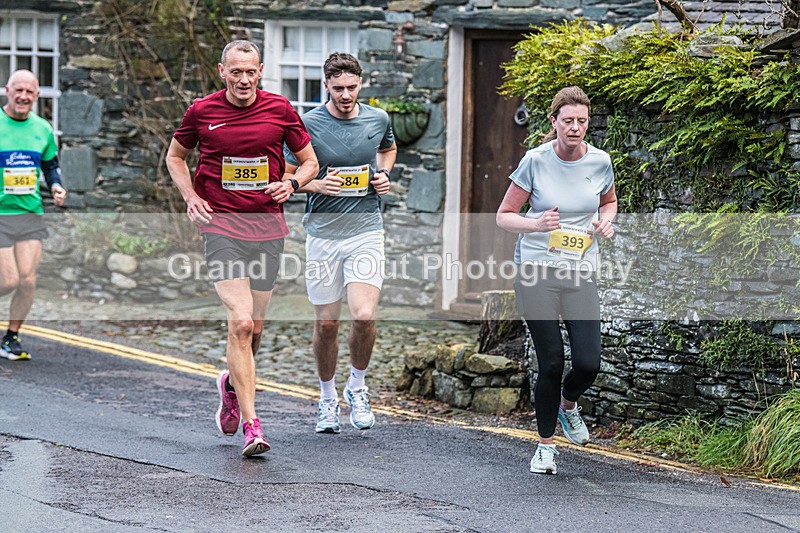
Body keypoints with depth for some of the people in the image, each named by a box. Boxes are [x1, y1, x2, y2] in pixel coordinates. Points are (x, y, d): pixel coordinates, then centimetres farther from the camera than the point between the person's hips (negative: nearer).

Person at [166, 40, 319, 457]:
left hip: (268, 228, 3)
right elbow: (175, 156, 16)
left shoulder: (280, 110, 2)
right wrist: (191, 197, 1)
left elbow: (309, 161, 12)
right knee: (240, 322, -17)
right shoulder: (202, 111, 0)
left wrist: (291, 184, -9)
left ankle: (232, 383, 43)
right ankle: (251, 425, -16)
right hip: (221, 227, -3)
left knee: (254, 327, 10)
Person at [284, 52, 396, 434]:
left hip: (366, 232, 1)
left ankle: (357, 387, 10)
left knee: (364, 316, -16)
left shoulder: (378, 120, 3)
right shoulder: (308, 124, -6)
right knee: (326, 323, 6)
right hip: (323, 234, -1)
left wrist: (384, 175, 6)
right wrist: (316, 185, -18)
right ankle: (327, 397, 27)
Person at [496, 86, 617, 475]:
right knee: (551, 363, -5)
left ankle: (568, 404, 29)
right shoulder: (535, 161, -7)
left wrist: (605, 220, 0)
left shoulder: (600, 162, 1)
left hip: (580, 273, 3)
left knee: (588, 363, -8)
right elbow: (504, 216, 0)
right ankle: (545, 444, 16)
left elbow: (609, 201, 23)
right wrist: (535, 224, -19)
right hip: (536, 271, -2)